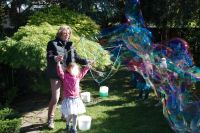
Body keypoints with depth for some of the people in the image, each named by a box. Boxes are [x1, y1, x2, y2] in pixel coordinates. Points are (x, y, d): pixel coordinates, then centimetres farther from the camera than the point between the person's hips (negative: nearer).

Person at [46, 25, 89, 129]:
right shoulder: (53, 43, -6)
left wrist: (87, 62, 9)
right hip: (56, 75, -5)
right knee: (55, 97, -6)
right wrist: (55, 58, -38)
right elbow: (49, 57, -17)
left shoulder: (70, 45, 11)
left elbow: (76, 58, 16)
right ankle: (50, 119, 7)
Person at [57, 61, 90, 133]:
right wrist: (58, 62, -32)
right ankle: (67, 125, 34)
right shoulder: (65, 76, -7)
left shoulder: (78, 77, 4)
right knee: (69, 115, 3)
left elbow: (83, 71, 17)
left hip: (76, 99, 4)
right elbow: (60, 71, -21)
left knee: (75, 115, 9)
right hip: (68, 99, -4)